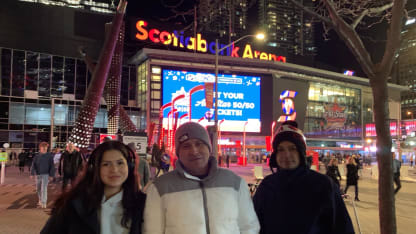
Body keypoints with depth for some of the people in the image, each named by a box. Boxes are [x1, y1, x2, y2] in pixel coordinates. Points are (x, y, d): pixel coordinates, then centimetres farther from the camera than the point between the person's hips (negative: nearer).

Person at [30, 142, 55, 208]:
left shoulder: (49, 156, -2)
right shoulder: (37, 156, 3)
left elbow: (52, 166, 0)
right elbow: (33, 165, 1)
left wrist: (51, 175, -4)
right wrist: (32, 173, -9)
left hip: (45, 174, -3)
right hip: (38, 175, 3)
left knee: (44, 189, -10)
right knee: (38, 189, 14)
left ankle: (44, 203, -8)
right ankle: (40, 201, 32)